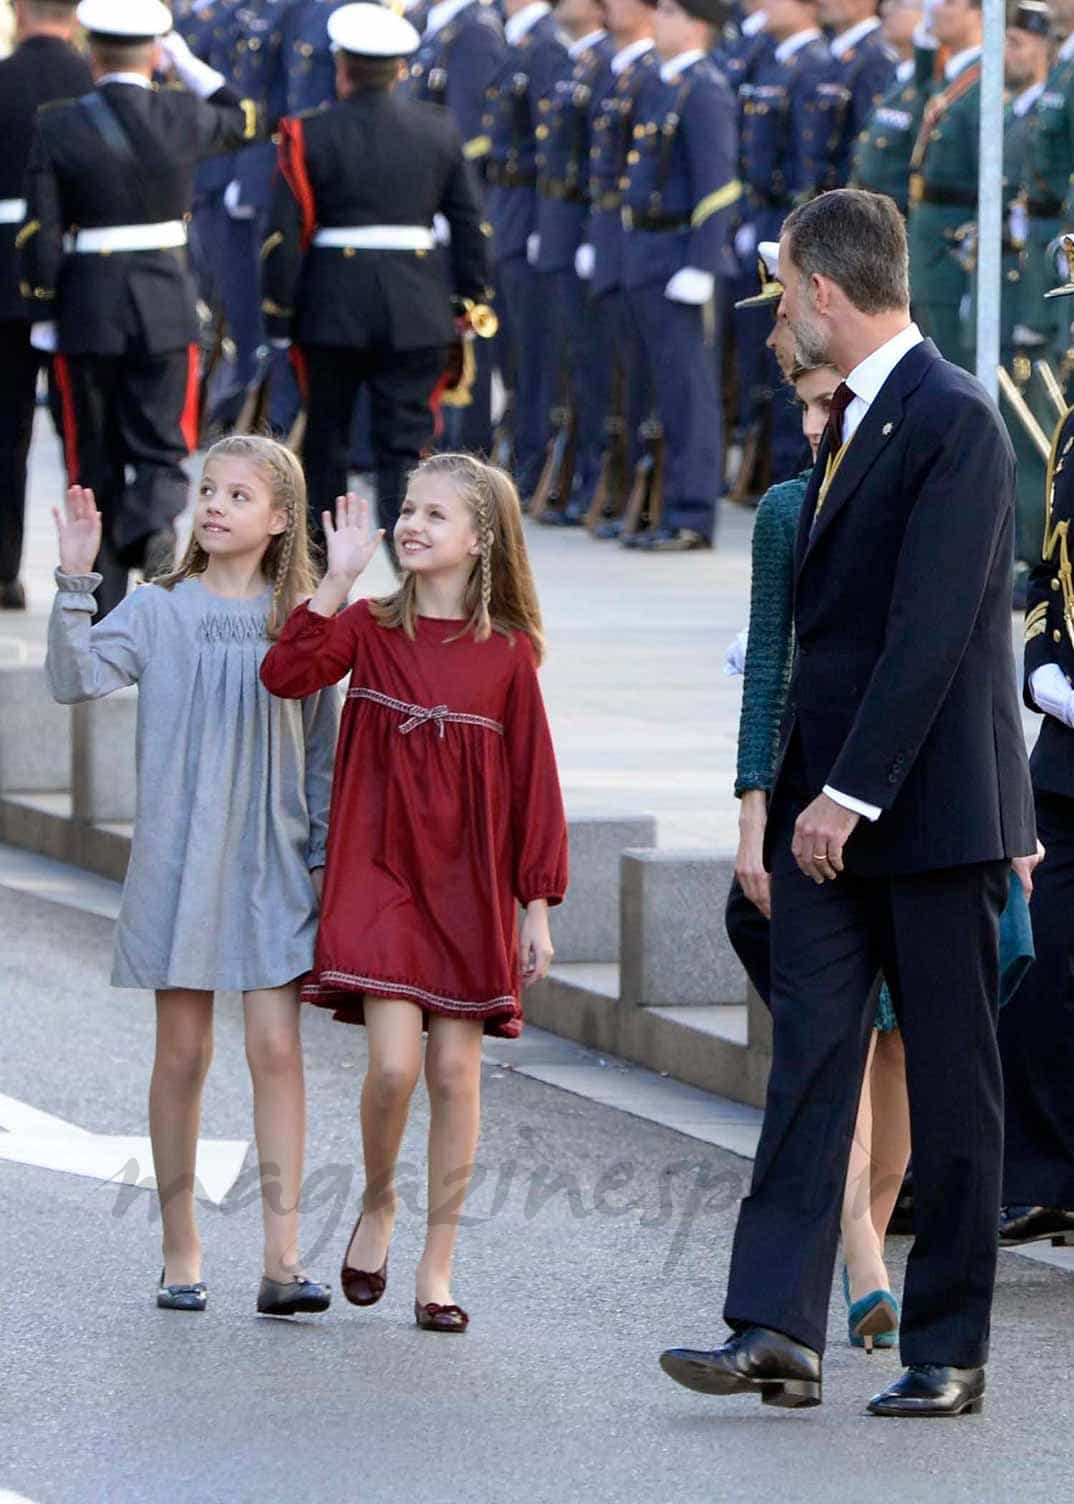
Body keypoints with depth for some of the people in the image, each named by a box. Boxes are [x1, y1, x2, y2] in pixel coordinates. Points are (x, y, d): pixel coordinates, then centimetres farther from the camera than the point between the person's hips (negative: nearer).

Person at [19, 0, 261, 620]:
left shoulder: (58, 127, -8)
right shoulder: (183, 117, -5)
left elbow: (41, 237, -8)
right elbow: (243, 119, 19)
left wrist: (46, 313, 2)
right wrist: (184, 57, 20)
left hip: (87, 308, 0)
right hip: (167, 305, 0)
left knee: (96, 457, 11)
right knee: (160, 445, 9)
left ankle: (106, 614, 12)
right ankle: (154, 521, -25)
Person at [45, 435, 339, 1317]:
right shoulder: (158, 612, -1)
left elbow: (323, 750, 9)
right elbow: (75, 680, -15)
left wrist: (325, 854, 6)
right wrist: (76, 582, -25)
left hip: (272, 866, 0)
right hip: (177, 861, 0)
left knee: (276, 1047, -6)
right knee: (183, 1052, 5)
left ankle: (282, 1259, -6)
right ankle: (181, 1251, 15)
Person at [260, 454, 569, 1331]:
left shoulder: (508, 653, 1)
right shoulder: (370, 628, 1)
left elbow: (533, 782, 3)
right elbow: (286, 674, -17)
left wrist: (537, 906, 1)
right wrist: (340, 580, -22)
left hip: (471, 887, 1)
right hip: (379, 874, -1)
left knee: (456, 1070, 2)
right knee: (394, 1064, -12)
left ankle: (437, 1267, 12)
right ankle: (377, 1207, 16)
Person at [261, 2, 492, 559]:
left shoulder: (310, 135, -6)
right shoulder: (439, 131, 3)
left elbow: (285, 231, -8)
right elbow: (469, 221, 7)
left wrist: (279, 310, 0)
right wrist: (473, 298, 16)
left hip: (333, 304, -1)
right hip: (416, 305, 1)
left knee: (325, 434, 14)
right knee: (405, 441, 2)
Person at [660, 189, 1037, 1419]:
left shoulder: (953, 421, -14)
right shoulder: (852, 419, 15)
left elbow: (933, 630, -20)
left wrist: (851, 792, -21)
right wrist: (800, 792, 18)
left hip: (929, 807, -8)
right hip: (831, 806, 8)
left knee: (950, 1079, 1)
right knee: (809, 1056, 0)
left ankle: (948, 1351, 8)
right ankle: (778, 1332, -5)